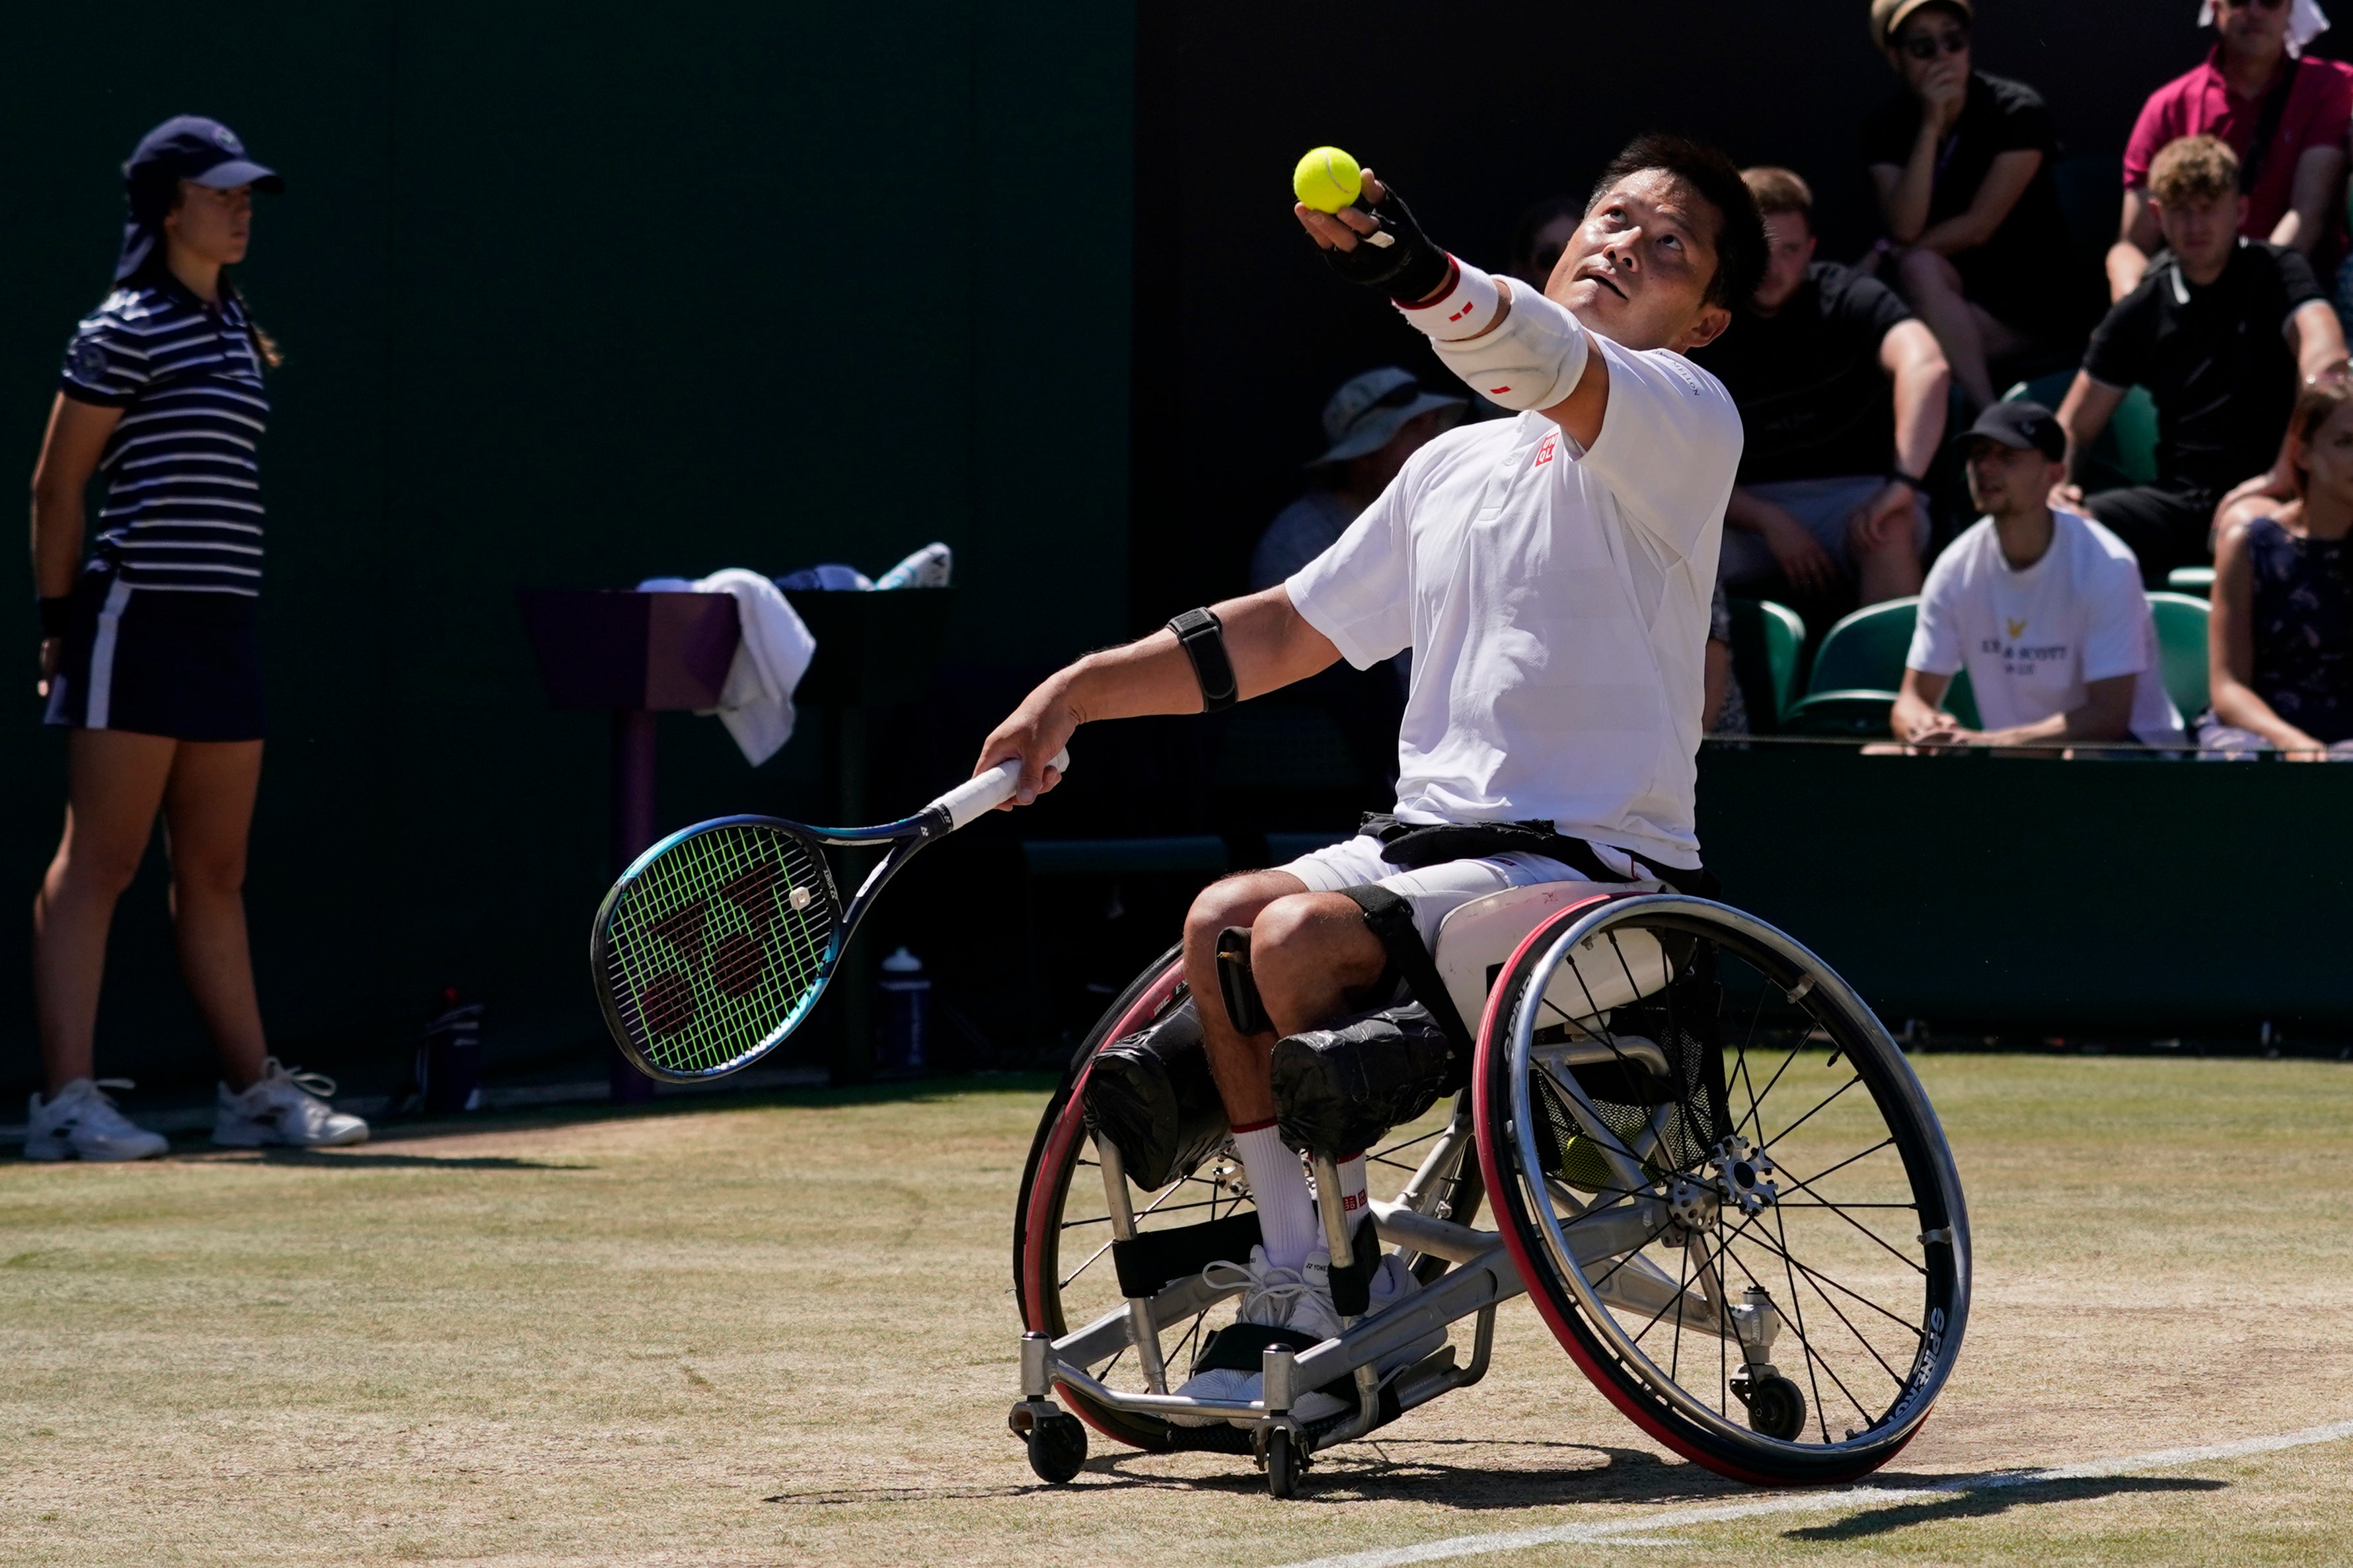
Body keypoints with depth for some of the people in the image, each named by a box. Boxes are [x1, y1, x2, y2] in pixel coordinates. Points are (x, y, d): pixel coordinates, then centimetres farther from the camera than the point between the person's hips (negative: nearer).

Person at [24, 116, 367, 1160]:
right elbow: (56, 488, -6)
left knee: (216, 873, 13)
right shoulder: (126, 330, -8)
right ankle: (64, 1101, -8)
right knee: (95, 866, -7)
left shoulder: (235, 328, 16)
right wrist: (59, 627, -7)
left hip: (225, 624, 8)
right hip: (139, 615, -8)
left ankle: (253, 1091, 18)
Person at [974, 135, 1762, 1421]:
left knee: (1301, 937, -26)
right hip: (1432, 837, 7)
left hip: (1591, 868, -7)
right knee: (1222, 917, -18)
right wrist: (1083, 689, 18)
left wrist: (1416, 273, -47)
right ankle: (1294, 1280, -12)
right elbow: (1290, 632, 27)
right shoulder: (1456, 465, 21)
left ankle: (1351, 1284, -12)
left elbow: (1549, 363, -27)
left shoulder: (1685, 414, -4)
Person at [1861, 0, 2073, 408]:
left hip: (2028, 301, -3)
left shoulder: (2018, 111, -10)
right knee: (1920, 268, -31)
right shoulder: (1887, 129, 0)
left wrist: (1888, 254, -10)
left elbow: (1977, 227, -14)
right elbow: (1904, 228, -17)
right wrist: (1930, 125, -22)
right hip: (1950, 290, 3)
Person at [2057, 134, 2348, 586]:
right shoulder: (2141, 311, 13)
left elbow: (2328, 363, -20)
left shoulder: (2276, 274, 0)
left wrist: (2284, 474, -28)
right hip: (2180, 501, 4)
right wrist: (2054, 485, -6)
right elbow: (2074, 426, 17)